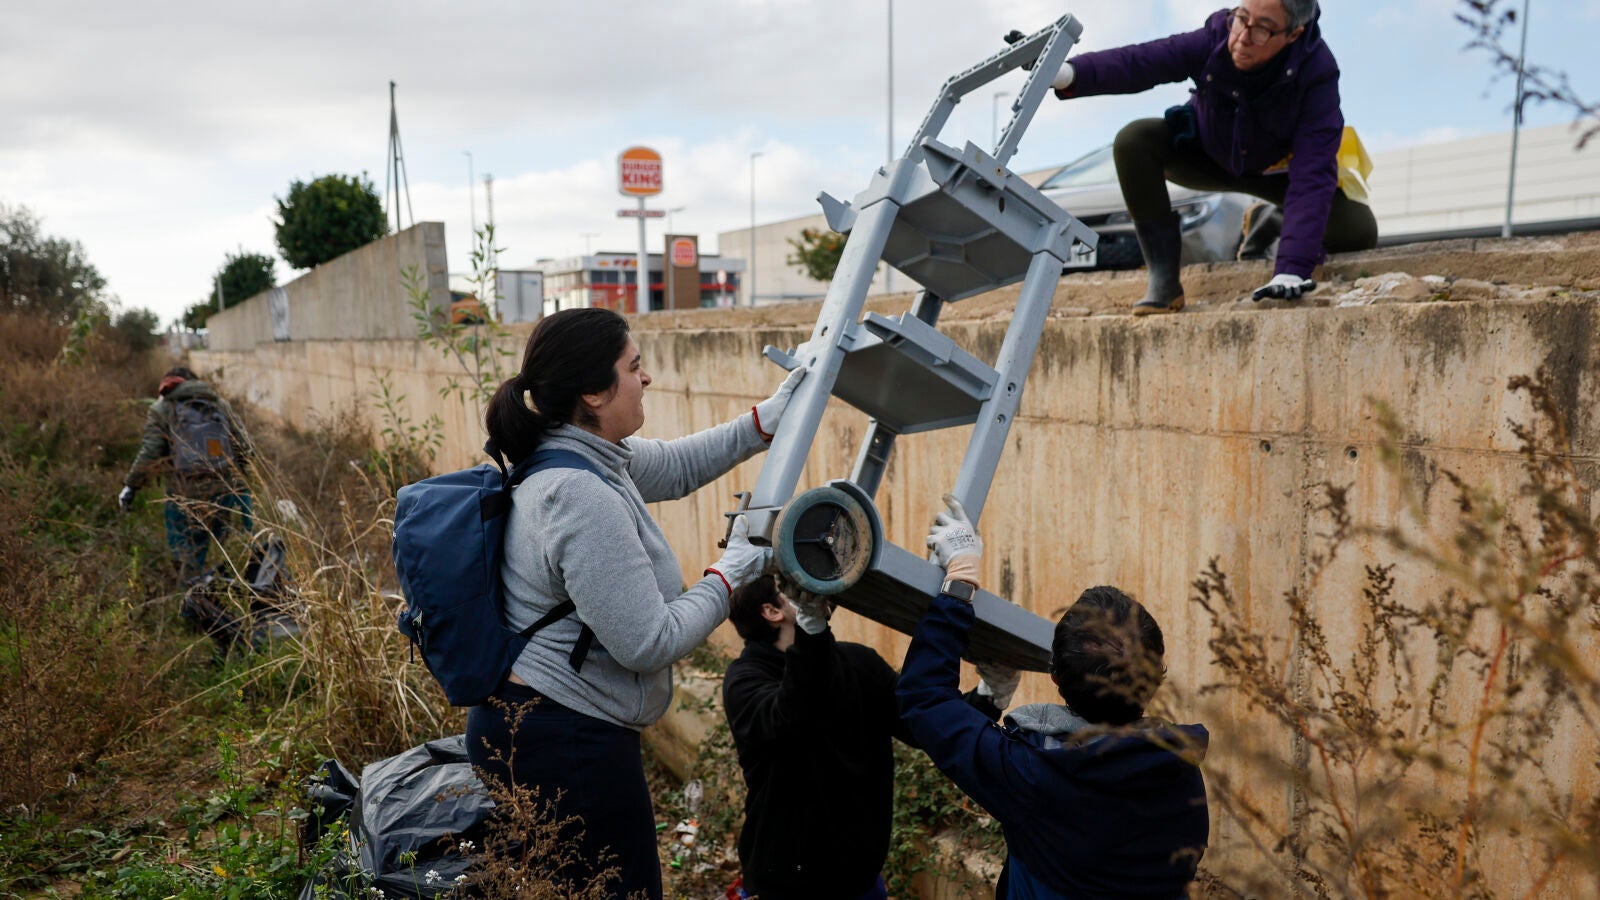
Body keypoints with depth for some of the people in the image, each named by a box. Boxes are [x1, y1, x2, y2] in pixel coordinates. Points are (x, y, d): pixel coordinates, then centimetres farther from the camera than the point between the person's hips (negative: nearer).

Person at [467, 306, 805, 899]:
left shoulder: (585, 451, 4)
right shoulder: (584, 499, -27)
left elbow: (675, 466, 21)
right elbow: (650, 644, -24)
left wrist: (766, 421, 14)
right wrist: (732, 573, -12)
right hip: (566, 745, -10)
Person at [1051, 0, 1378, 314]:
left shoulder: (1317, 74, -33)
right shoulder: (1216, 37, -28)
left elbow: (1312, 175, -39)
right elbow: (1139, 61, -39)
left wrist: (1292, 269, -49)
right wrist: (1071, 74, -59)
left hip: (1277, 168, -1)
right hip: (1206, 154, 1)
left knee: (1359, 232, -21)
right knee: (1134, 141, -28)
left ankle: (1270, 223, 14)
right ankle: (1163, 280, -22)